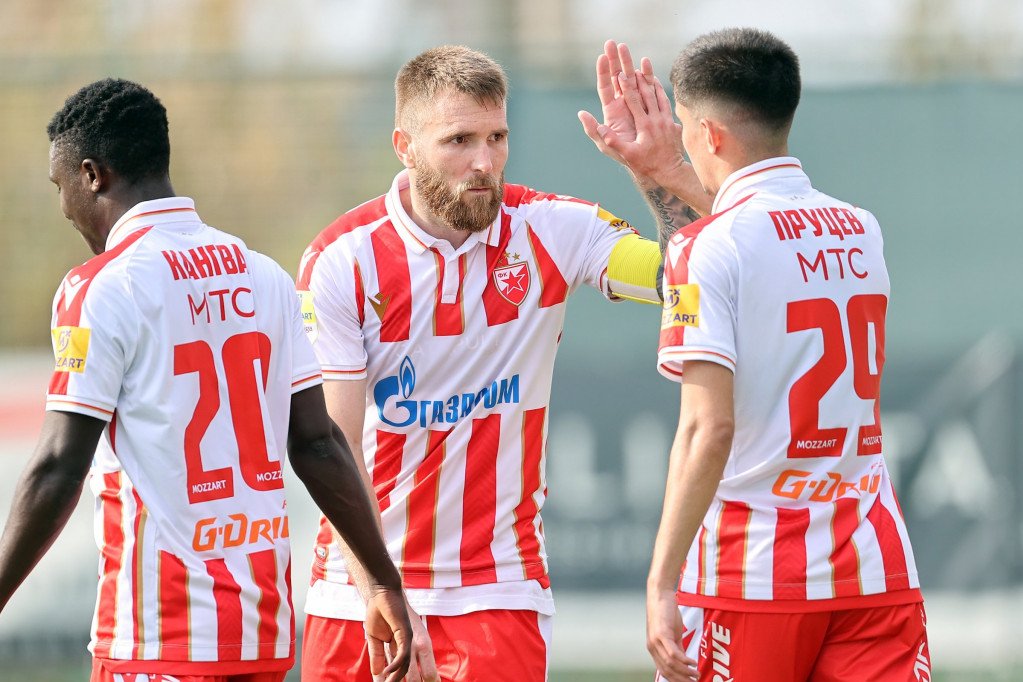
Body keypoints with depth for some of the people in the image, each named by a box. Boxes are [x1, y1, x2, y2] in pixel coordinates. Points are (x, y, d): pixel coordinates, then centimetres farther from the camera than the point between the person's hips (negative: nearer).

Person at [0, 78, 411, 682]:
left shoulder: (101, 289, -10)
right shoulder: (263, 276, 10)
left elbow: (60, 470, -13)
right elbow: (318, 443, 9)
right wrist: (385, 583, 15)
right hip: (265, 623, 7)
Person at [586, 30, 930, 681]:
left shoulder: (708, 248, -9)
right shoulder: (863, 231, 10)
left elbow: (709, 428, -16)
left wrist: (661, 584, -16)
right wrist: (667, 174, 35)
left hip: (749, 578, -5)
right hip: (877, 571, 5)